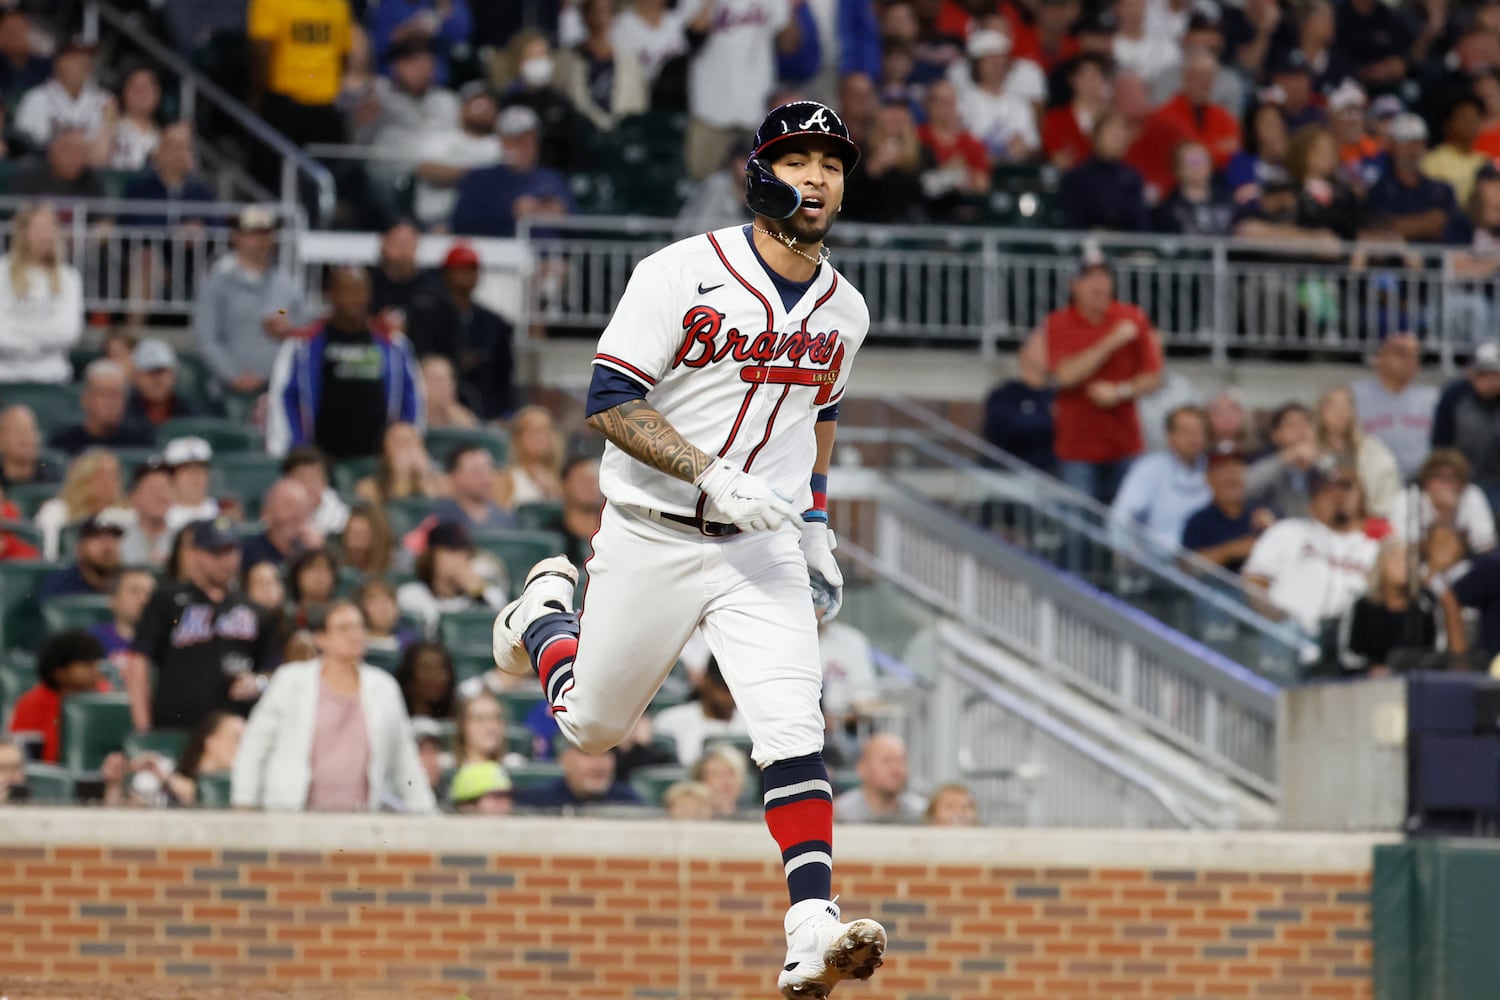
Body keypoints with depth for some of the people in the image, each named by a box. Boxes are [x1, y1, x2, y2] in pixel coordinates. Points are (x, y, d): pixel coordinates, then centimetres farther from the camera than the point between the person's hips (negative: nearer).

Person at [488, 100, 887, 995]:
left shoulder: (844, 310, 4)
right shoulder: (683, 275, -13)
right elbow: (611, 400, -16)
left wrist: (817, 522, 17)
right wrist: (710, 476, -26)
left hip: (762, 547, 3)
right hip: (652, 540, -3)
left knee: (793, 729, -17)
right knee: (592, 726, 15)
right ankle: (548, 610, 47)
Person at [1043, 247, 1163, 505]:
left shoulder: (1134, 319, 3)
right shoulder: (1057, 325, -2)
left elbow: (1152, 377, 4)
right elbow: (1066, 375, -16)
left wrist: (1120, 391, -15)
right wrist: (1111, 342, -18)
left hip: (1125, 445, 2)